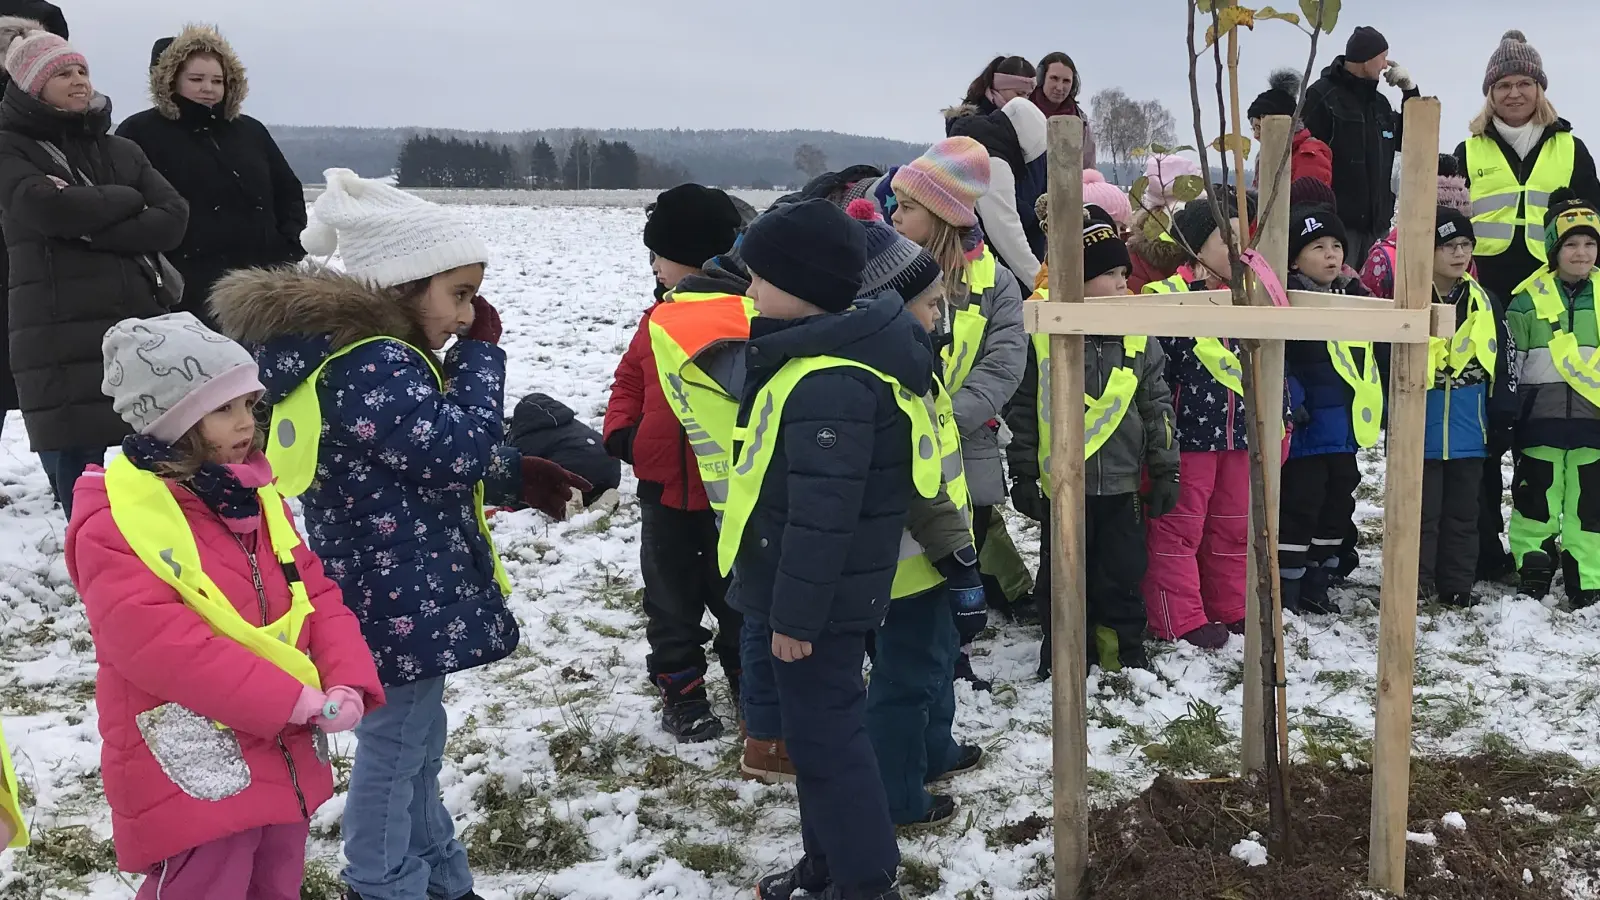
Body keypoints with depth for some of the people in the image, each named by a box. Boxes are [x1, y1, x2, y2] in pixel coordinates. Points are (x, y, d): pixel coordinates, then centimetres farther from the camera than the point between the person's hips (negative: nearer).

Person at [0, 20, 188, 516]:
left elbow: (173, 217, 2)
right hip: (61, 348, -4)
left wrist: (93, 230, -9)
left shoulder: (120, 150, 17)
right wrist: (126, 200, -1)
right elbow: (47, 206, -15)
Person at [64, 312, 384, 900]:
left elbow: (318, 598, 6)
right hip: (194, 778, -7)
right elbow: (164, 644, -24)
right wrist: (294, 701, -25)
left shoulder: (257, 498, 8)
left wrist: (349, 683, -12)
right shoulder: (114, 523, -16)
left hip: (285, 763, 8)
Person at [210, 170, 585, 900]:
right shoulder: (371, 366, -25)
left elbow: (434, 457, 17)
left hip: (400, 592, 11)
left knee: (416, 742, 22)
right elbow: (459, 449, -27)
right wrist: (481, 350, -16)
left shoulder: (377, 353, 9)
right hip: (400, 602, -11)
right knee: (394, 751, 5)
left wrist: (521, 475, 8)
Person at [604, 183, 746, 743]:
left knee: (735, 589, 14)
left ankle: (746, 673, 34)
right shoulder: (659, 318, 3)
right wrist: (620, 430, -5)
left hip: (730, 486, -4)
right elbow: (630, 380, 11)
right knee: (671, 593, 13)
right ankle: (681, 687, 27)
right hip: (664, 483, 5)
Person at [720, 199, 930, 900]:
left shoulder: (830, 382, -27)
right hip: (816, 594, 11)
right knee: (819, 724, 20)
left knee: (824, 733, 1)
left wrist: (796, 611, -20)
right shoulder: (828, 354, 8)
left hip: (819, 600, -11)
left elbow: (824, 512, -28)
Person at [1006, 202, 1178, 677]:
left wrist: (1165, 470, 6)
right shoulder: (1041, 331, -8)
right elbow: (1022, 408, -2)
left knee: (1122, 576, 11)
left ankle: (1125, 658, 26)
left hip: (1123, 484, 2)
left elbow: (1158, 406, 7)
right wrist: (1023, 473, -2)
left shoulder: (1139, 334, 2)